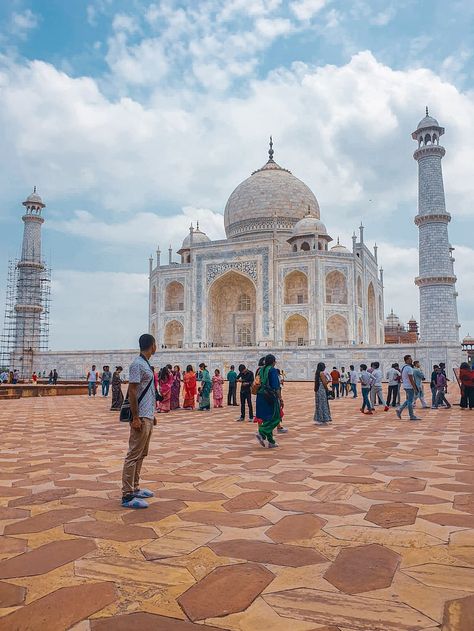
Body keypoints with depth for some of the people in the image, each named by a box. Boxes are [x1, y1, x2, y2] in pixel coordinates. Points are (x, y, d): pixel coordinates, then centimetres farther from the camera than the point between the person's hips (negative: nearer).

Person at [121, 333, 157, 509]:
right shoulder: (137, 364, -15)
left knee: (141, 455, 16)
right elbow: (132, 391, -19)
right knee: (134, 455, -6)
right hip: (141, 418, -10)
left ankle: (135, 488, 26)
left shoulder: (146, 364, 15)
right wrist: (136, 418, -21)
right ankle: (127, 496, -1)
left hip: (148, 417, 10)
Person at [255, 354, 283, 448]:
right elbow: (276, 387, -16)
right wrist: (280, 399, -13)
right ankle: (261, 433, -15)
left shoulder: (261, 370, 12)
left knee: (267, 419, 12)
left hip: (261, 397, 8)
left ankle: (271, 442, 14)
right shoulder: (273, 370, -10)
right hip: (271, 397, -8)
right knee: (275, 418, 1)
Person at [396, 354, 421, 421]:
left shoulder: (403, 367, 11)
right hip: (409, 387, -9)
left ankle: (399, 410, 14)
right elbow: (411, 379, -21)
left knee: (408, 400, 19)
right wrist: (415, 388, -18)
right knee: (410, 401, -2)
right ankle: (412, 416, 5)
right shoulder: (409, 368, -19)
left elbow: (402, 377, 19)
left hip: (405, 386, 9)